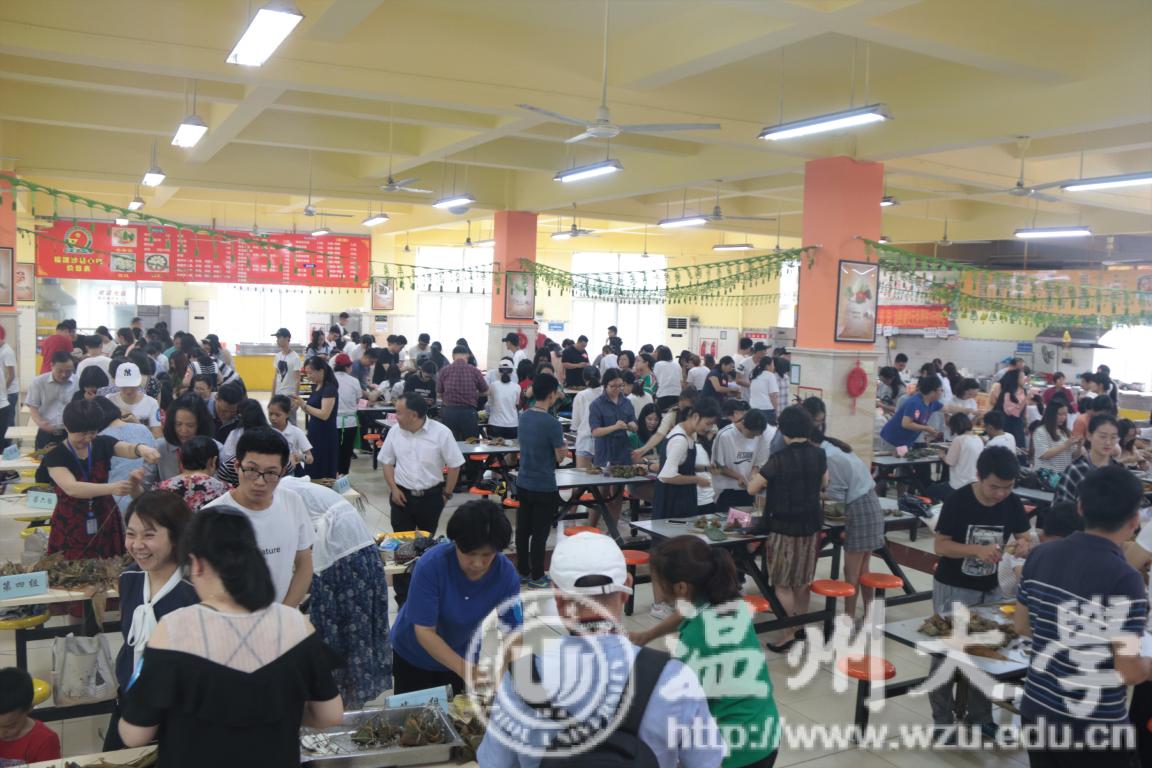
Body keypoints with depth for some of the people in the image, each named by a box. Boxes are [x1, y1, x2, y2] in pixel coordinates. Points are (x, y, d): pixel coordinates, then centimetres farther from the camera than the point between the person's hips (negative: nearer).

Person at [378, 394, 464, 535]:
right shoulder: (395, 431, -3)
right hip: (402, 495, 2)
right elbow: (386, 462, 7)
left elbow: (454, 465, -6)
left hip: (431, 496, -2)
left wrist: (447, 494, -2)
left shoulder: (441, 432, -13)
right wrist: (394, 489, -2)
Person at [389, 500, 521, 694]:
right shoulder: (430, 565, -31)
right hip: (414, 657, -2)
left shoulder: (506, 574, -23)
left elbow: (511, 631, -21)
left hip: (463, 656, 2)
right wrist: (463, 669, -42)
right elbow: (424, 631, -30)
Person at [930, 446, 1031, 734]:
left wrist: (1023, 545, -21)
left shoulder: (1013, 504, -6)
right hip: (952, 588, -4)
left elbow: (1024, 537, 4)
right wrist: (977, 550, -32)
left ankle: (980, 718, 26)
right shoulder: (958, 501, -20)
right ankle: (942, 720, 17)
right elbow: (940, 546, -17)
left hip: (990, 589, 4)